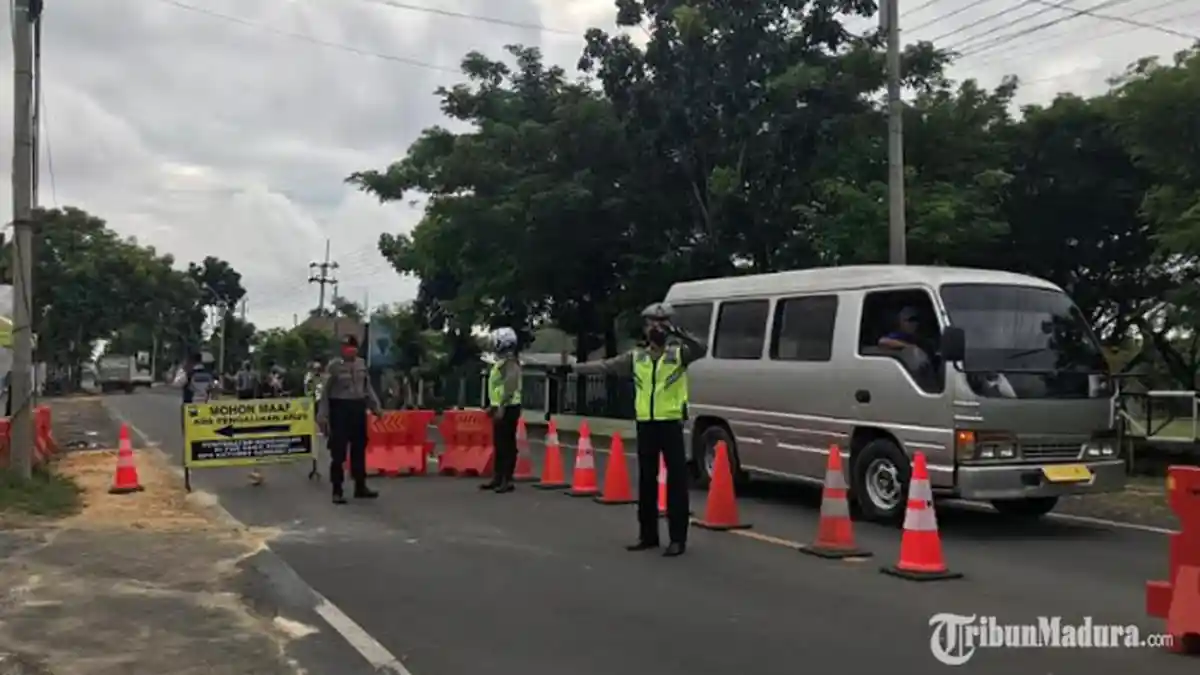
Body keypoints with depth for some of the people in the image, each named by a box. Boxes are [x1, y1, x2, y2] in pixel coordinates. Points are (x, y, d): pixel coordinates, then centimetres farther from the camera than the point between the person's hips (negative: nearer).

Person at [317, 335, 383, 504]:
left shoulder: (362, 364, 8)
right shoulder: (334, 366, -8)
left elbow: (368, 387, 16)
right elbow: (325, 391, -9)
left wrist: (376, 407, 12)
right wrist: (322, 415, -13)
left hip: (358, 409, 6)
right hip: (339, 409, -5)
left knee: (359, 450, 12)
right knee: (338, 452, -2)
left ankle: (360, 487, 23)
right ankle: (337, 491, 5)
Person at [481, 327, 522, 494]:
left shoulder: (510, 362, -14)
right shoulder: (501, 362, 18)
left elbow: (510, 386, -24)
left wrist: (502, 407, -28)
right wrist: (493, 405, 25)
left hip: (508, 408, -10)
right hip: (500, 407, 10)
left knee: (508, 444, -7)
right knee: (499, 444, 14)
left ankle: (508, 480, -5)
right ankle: (498, 477, 22)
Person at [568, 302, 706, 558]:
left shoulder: (679, 353, -2)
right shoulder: (636, 357, 9)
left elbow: (700, 349, -20)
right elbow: (605, 366, 9)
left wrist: (677, 332, -35)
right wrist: (573, 367, 6)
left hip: (671, 423, -4)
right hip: (645, 424, 4)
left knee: (676, 480, -3)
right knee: (646, 480, 11)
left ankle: (677, 538, 2)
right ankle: (648, 534, 22)